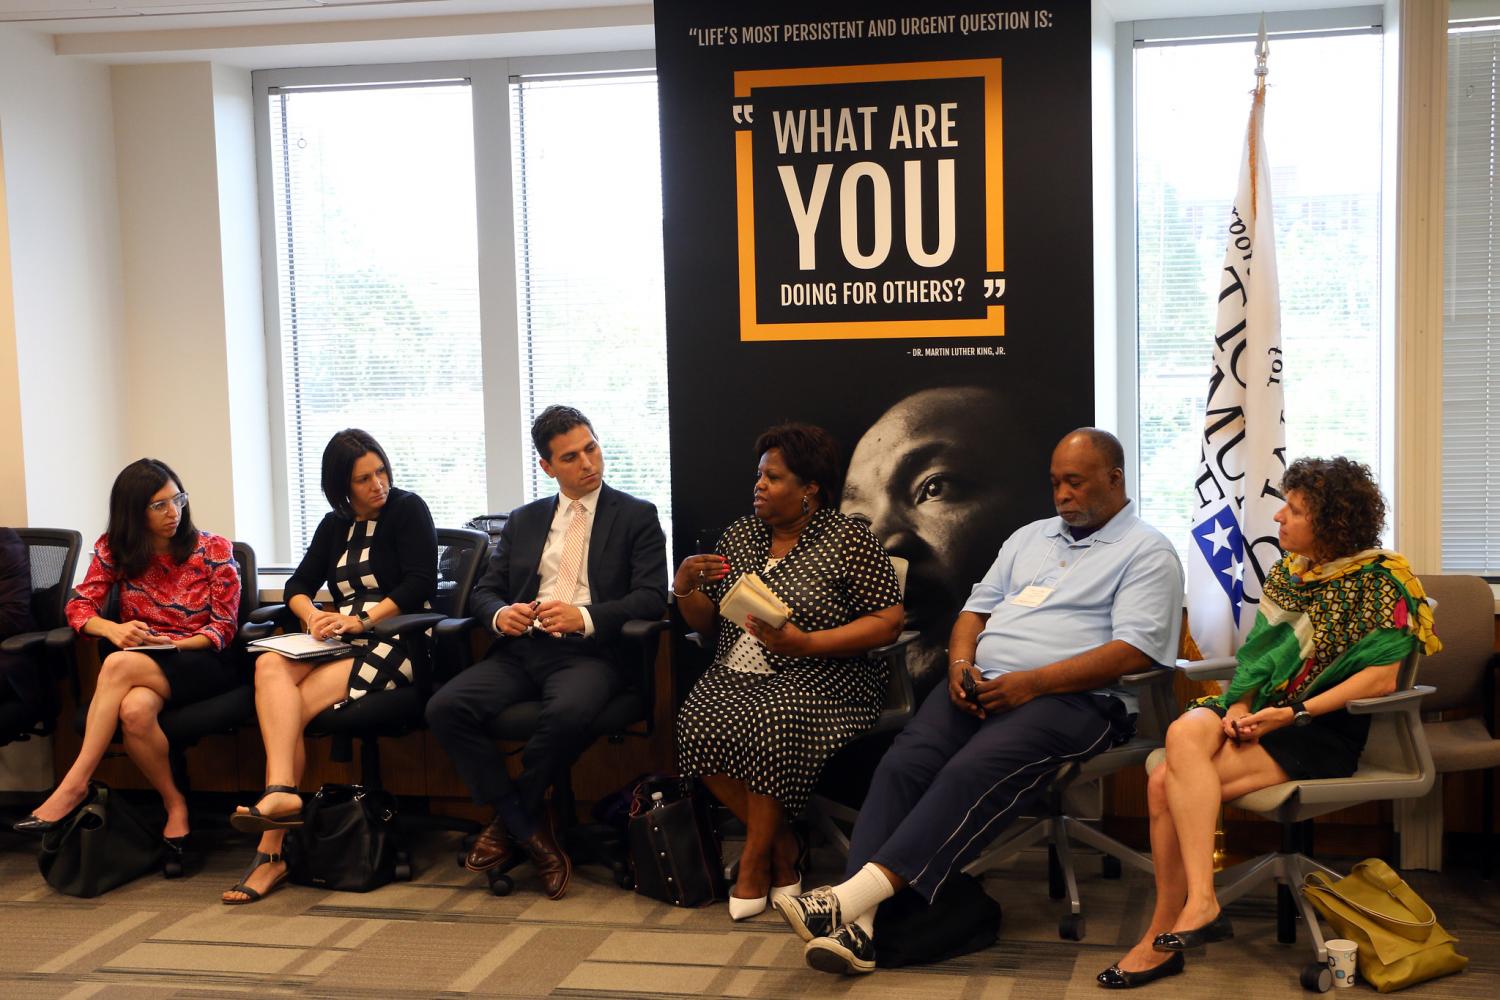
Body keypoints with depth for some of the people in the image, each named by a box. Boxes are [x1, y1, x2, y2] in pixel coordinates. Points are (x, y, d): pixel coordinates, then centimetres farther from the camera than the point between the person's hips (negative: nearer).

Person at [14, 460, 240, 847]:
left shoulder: (214, 550, 0)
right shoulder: (115, 549, 7)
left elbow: (223, 628, -1)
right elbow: (79, 607, 2)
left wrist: (172, 644, -20)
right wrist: (113, 629, -21)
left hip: (199, 661, -2)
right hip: (138, 658, 3)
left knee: (119, 665, -35)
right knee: (134, 709, -37)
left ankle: (75, 784, -29)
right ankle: (174, 803, -17)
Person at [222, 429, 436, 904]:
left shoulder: (408, 510, 2)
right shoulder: (336, 525, 21)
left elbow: (421, 583, -9)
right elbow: (297, 585, 16)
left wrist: (362, 620, -16)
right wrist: (313, 616, -7)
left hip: (393, 641, -6)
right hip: (342, 644, 6)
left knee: (291, 705, -25)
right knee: (271, 665, -27)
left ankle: (272, 848, -28)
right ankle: (281, 793, -43)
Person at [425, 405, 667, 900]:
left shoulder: (637, 516, 8)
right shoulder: (523, 521, 21)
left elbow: (651, 598, -3)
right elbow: (484, 591, 18)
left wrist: (585, 616, -19)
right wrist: (501, 613, -7)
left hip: (590, 652, -4)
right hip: (522, 649, 4)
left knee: (568, 713, -38)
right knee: (444, 708, -22)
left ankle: (510, 821, -11)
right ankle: (530, 829, -14)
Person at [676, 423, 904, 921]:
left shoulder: (849, 539, -2)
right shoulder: (740, 534, 15)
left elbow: (889, 621, -9)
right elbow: (705, 621, 17)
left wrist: (806, 643, -18)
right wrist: (684, 587, -5)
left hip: (820, 677, -5)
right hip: (737, 675, 5)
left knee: (769, 727, -35)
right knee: (699, 724, -26)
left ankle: (755, 861, -11)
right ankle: (783, 847, -7)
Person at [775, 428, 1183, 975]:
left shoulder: (1147, 554, 3)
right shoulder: (1029, 538, 26)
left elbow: (1132, 652, -10)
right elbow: (978, 607, 23)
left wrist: (1032, 683, -17)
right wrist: (960, 664, 0)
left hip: (1072, 698, -6)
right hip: (980, 685, 6)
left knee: (971, 773, -33)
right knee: (902, 764, -22)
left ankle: (860, 892, -41)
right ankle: (858, 922, -34)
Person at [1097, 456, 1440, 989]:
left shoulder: (1380, 580, -3)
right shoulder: (1286, 573, 17)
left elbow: (1380, 680, -11)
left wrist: (1292, 714, -17)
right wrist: (1241, 705, -3)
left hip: (1322, 732, -6)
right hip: (1262, 714, 6)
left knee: (1171, 784, -26)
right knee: (1185, 732, -29)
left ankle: (1164, 933, -19)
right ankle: (1199, 906, -28)